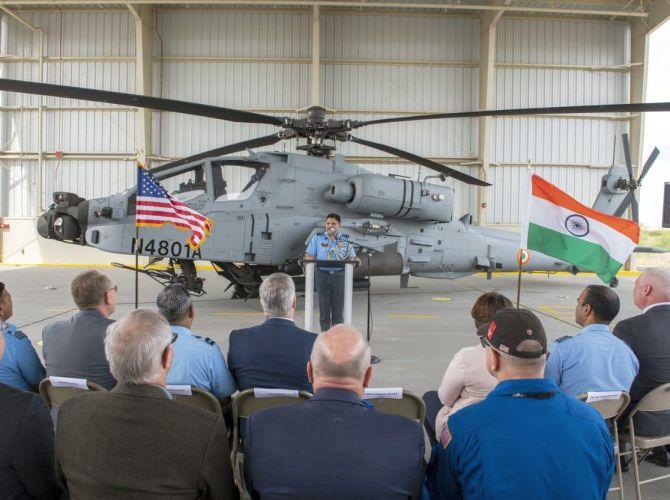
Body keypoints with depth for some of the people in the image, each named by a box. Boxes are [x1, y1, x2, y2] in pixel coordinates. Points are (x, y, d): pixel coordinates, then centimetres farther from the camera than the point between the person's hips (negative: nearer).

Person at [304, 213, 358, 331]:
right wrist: (307, 259, -17)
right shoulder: (317, 238, 9)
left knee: (338, 306, 1)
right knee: (324, 306, 1)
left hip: (339, 275, 0)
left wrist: (355, 260, -13)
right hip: (323, 274, 0)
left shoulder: (346, 239, 11)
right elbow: (310, 256, 5)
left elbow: (351, 257, 9)